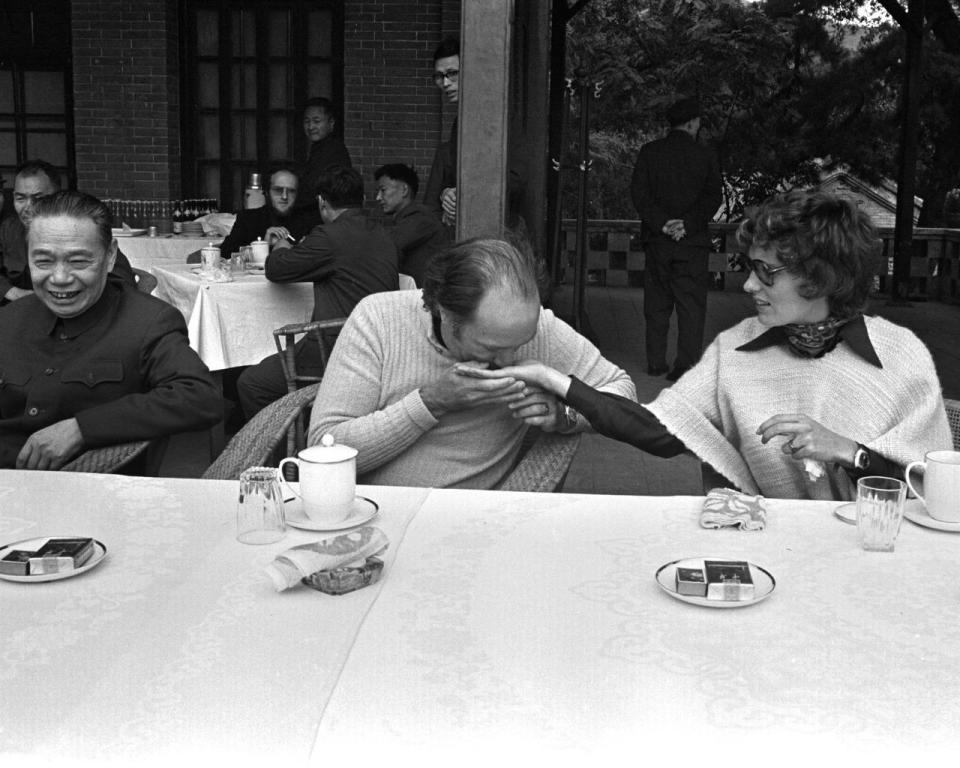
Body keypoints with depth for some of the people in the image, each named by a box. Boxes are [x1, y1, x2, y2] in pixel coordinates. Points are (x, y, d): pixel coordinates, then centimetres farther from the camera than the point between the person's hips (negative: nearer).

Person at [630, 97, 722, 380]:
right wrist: (688, 224, -9)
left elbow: (639, 192, -3)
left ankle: (655, 362, 13)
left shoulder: (649, 152, 4)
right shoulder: (705, 155, 1)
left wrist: (661, 223, -8)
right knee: (691, 304, 1)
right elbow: (712, 197, -5)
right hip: (693, 241, -2)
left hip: (657, 240, 2)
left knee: (656, 304, 10)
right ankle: (686, 365, -4)